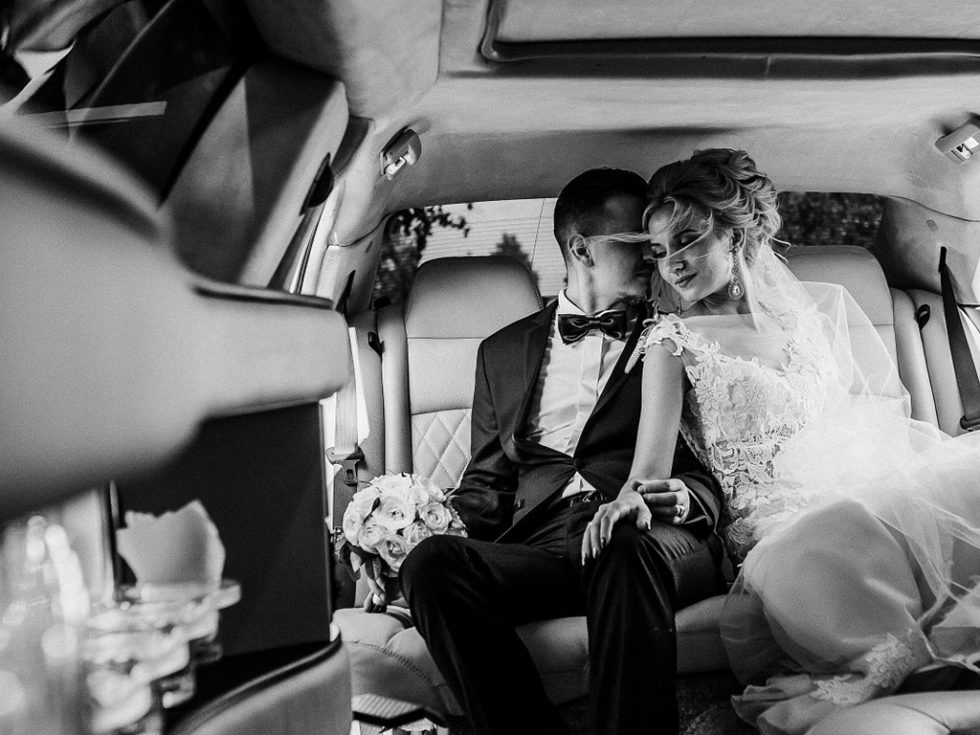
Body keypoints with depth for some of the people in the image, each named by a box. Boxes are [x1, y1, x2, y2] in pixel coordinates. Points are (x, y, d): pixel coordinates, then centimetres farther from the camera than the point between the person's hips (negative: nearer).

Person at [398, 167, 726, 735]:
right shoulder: (505, 351, 24)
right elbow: (486, 483, 23)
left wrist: (686, 498, -11)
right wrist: (435, 523, 0)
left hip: (654, 544, -1)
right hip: (538, 547, 2)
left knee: (631, 555, -38)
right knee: (431, 564, -28)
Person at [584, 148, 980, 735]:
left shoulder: (824, 305, 19)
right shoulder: (672, 340, 11)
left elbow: (893, 402, 19)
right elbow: (655, 455, -2)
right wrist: (631, 493, -24)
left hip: (869, 480, 3)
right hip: (782, 511, -3)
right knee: (791, 568, -39)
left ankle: (889, 663, -23)